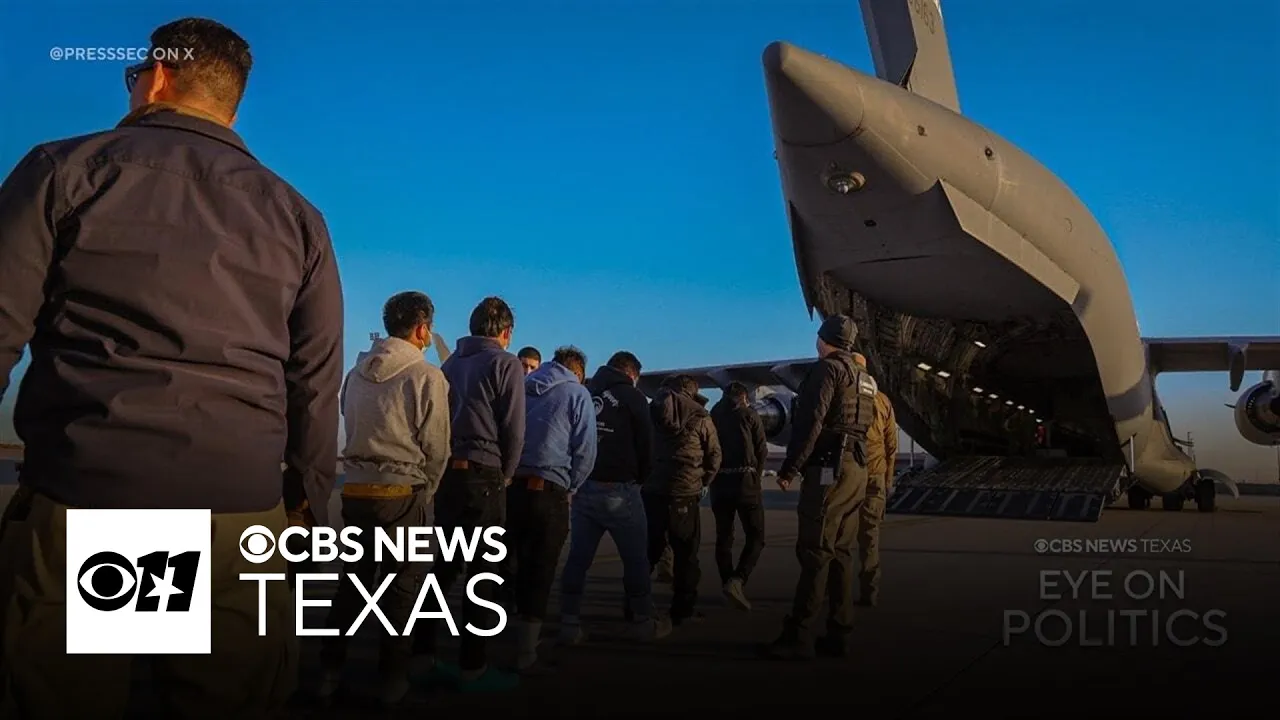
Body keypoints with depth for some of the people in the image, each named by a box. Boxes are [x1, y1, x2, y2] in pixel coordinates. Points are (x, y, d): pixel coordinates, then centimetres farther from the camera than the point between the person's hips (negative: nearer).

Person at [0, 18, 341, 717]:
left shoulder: (68, 169, 5)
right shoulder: (297, 217, 11)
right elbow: (316, 392, 9)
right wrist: (307, 508, 16)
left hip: (78, 507, -2)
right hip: (242, 522, 3)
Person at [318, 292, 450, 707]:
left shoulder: (356, 373, 7)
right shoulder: (426, 376, -10)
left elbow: (351, 429, 12)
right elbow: (436, 447, -9)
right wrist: (425, 490, 7)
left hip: (356, 489, 6)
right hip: (403, 493, -5)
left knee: (353, 577, 15)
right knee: (403, 584, 5)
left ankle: (330, 669, 19)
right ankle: (393, 677, 12)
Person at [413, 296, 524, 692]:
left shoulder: (451, 363, 15)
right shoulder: (505, 364, -4)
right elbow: (513, 429, -8)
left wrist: (445, 464, 11)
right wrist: (505, 474, 5)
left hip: (445, 474, 6)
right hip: (482, 477, -6)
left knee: (444, 564, 15)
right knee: (485, 573, 1)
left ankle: (423, 654, 17)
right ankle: (473, 667, 3)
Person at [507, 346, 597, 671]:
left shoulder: (522, 387, 16)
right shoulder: (577, 393, 3)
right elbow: (585, 452, -4)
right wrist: (569, 489, 8)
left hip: (508, 486, 5)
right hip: (547, 491, -4)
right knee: (539, 572, 5)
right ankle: (525, 652, 10)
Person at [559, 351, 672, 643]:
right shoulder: (632, 397, -2)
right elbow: (645, 445, -1)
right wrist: (639, 479, 16)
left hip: (582, 487, 5)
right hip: (618, 489, -5)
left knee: (578, 557, 8)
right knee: (636, 558, 7)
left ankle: (570, 625, 8)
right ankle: (643, 623, 14)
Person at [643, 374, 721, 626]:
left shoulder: (654, 409, 8)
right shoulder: (700, 416, 0)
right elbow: (714, 454, 3)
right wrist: (704, 482, 16)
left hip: (651, 489, 3)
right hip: (684, 492, -3)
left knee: (647, 550, 12)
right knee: (685, 553, 5)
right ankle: (683, 610, 7)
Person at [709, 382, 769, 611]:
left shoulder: (712, 416, 12)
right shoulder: (748, 414, 3)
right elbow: (762, 450, 0)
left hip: (719, 482, 4)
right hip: (745, 480, -4)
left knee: (723, 537, 12)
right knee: (756, 536, -1)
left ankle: (728, 583, 12)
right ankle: (736, 580, -19)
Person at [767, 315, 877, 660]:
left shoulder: (827, 369, -7)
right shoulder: (863, 380, 21)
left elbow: (811, 422, -16)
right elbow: (862, 424, 18)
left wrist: (789, 468, -14)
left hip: (829, 469, -9)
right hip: (855, 470, 9)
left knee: (815, 552, -9)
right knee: (840, 552, 10)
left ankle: (799, 637, -9)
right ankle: (838, 633, 12)